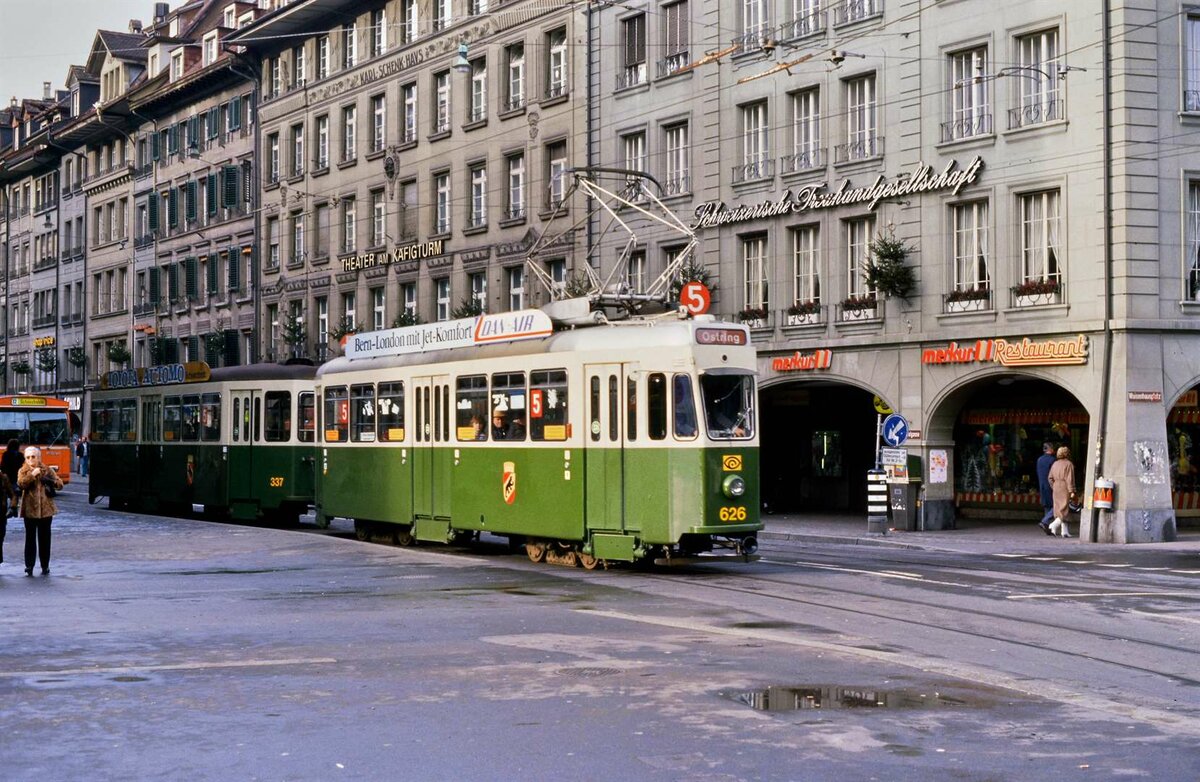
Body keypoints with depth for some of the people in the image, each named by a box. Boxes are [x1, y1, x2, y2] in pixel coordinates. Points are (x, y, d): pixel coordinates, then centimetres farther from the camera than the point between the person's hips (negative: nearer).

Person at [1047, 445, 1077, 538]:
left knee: (1059, 510, 10)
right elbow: (1070, 479, -13)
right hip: (1065, 489, -7)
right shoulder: (1069, 464, -9)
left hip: (1056, 489, 7)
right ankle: (1053, 526, -17)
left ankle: (1064, 531, 12)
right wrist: (1072, 491, -12)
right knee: (1064, 510, -2)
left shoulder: (1055, 464, 9)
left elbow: (1050, 477, 10)